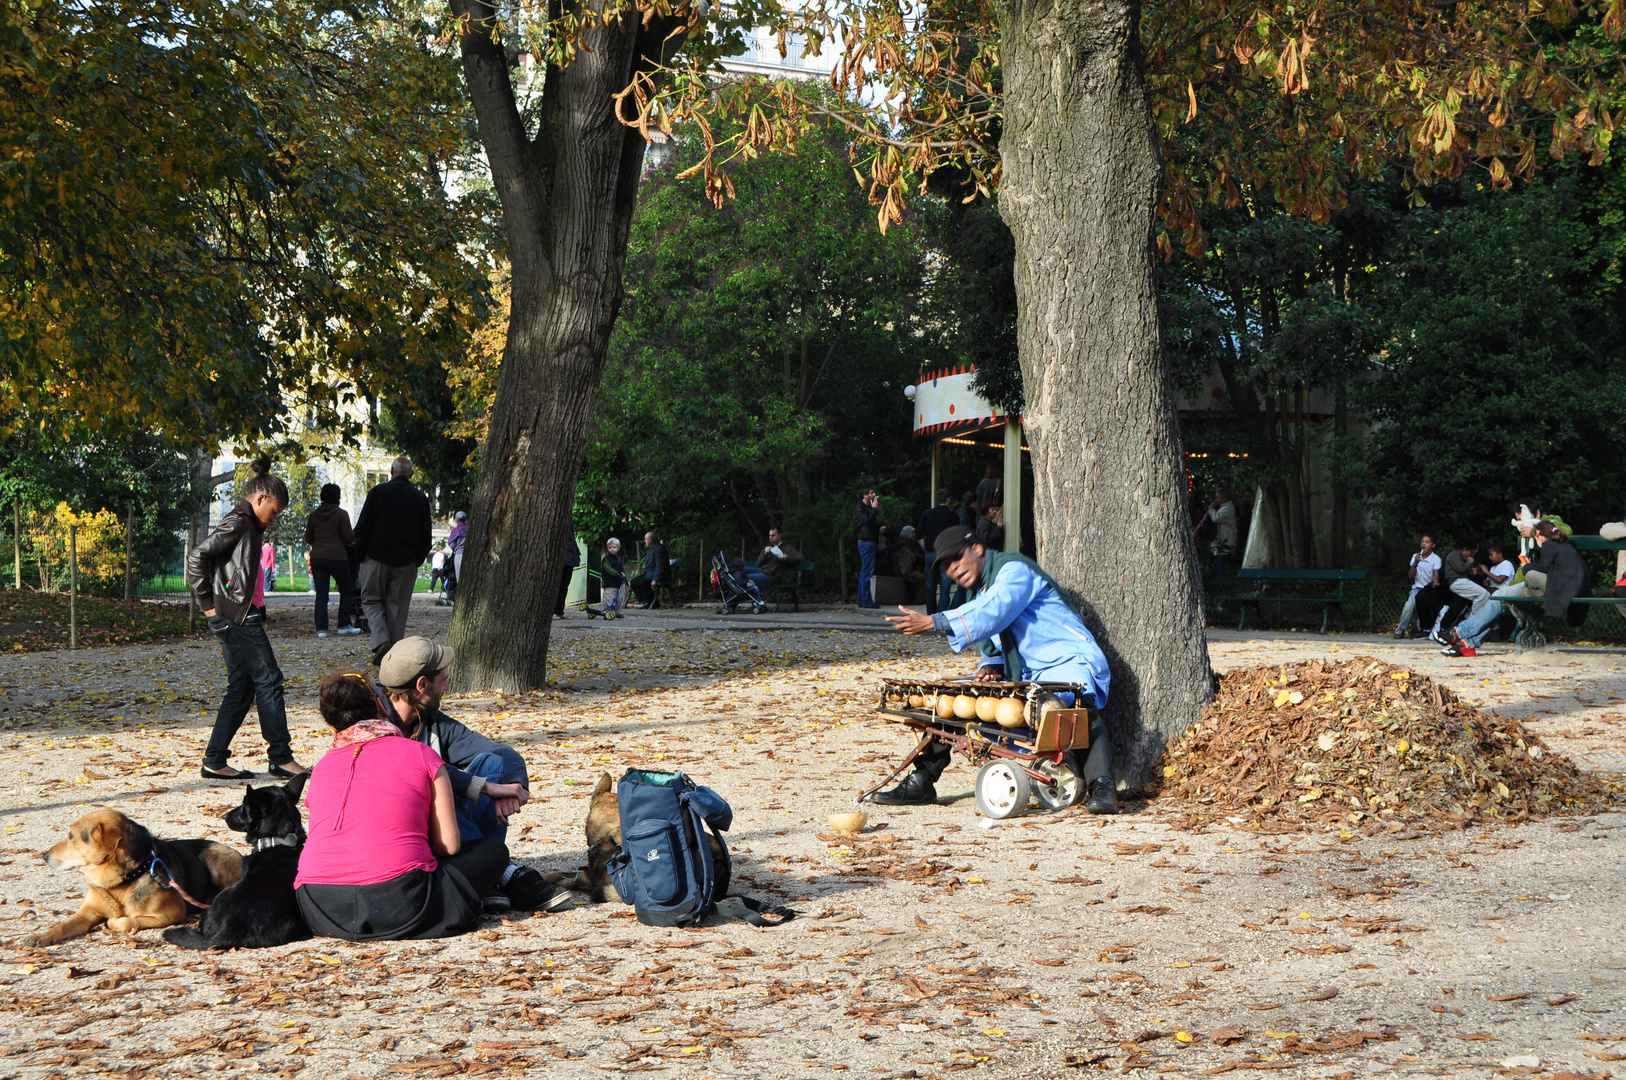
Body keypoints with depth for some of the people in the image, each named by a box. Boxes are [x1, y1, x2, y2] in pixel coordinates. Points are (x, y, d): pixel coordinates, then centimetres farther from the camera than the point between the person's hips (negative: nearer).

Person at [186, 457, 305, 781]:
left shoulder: (247, 525, 19)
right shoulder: (238, 522, -11)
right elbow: (196, 557, -18)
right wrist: (206, 604, -14)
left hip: (244, 617, 10)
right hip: (234, 617, -10)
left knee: (242, 687, 9)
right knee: (268, 680, -7)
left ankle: (215, 761, 10)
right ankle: (280, 757, -3)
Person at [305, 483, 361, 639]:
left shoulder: (314, 515, 9)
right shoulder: (341, 514, -5)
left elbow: (308, 538, 13)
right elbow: (348, 538, -8)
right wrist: (356, 537, 13)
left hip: (317, 557, 4)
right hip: (337, 556, -4)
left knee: (321, 594, 3)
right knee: (347, 590, 10)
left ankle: (321, 628, -5)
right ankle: (344, 625, 5)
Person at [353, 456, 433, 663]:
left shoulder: (378, 492, -3)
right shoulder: (421, 498, 5)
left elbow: (362, 527, -3)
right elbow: (426, 536, 8)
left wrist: (361, 553, 7)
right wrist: (418, 559, 17)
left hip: (377, 558, -2)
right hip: (406, 562, 2)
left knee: (371, 600, 8)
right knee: (397, 606, 7)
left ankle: (380, 640, -14)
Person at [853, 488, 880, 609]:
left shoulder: (868, 508, 20)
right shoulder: (859, 508, -9)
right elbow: (867, 522, -23)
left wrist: (880, 527, 4)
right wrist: (875, 508, -14)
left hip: (870, 541, 10)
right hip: (866, 541, -10)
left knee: (864, 572, 11)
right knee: (867, 573, -11)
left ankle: (861, 600, 15)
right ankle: (866, 600, -12)